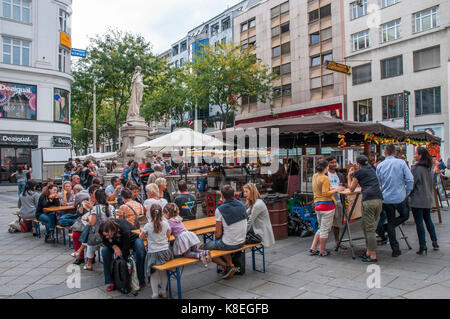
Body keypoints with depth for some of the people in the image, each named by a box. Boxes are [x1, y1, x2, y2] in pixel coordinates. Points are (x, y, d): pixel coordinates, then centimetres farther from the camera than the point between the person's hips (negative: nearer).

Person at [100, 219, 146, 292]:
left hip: (132, 239, -4)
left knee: (141, 251, -34)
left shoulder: (125, 230, -42)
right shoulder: (106, 230, -29)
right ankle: (110, 282, -13)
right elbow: (105, 241, -11)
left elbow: (125, 251, -34)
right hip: (118, 242, 4)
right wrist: (114, 246, -29)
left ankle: (141, 281, -19)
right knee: (105, 250, -22)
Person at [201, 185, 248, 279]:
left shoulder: (220, 210, -18)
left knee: (203, 248, 10)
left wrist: (216, 239, 9)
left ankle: (226, 266, 3)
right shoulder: (241, 205, 0)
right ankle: (230, 265, 17)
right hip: (242, 242, 7)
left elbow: (218, 233, -14)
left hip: (228, 244, -7)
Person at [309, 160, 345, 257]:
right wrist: (336, 190, -10)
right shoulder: (325, 178, -16)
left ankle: (313, 248, 19)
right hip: (327, 205, -8)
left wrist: (333, 189, 11)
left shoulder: (314, 176, 9)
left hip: (317, 205, 8)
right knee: (325, 229, 5)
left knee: (321, 229, 20)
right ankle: (322, 251, 14)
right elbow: (325, 193, -21)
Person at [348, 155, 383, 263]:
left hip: (368, 201, -7)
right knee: (366, 227, 16)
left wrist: (349, 175, 25)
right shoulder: (372, 170, 23)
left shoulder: (358, 172, 5)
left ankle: (373, 256, -1)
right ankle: (368, 252, 21)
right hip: (379, 200, 7)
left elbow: (351, 189, 15)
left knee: (369, 229, -3)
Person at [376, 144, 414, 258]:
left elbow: (377, 184, 7)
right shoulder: (401, 163, -7)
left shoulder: (380, 166, 0)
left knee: (390, 222, 12)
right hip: (400, 197, -2)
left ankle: (395, 249, 14)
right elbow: (410, 180, -10)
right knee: (405, 216, 24)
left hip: (386, 198, 2)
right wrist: (407, 192, 4)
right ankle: (385, 228, 3)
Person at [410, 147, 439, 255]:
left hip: (418, 199, -7)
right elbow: (431, 183, 16)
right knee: (428, 220, 20)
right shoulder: (429, 168, 8)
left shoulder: (416, 168, -16)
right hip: (428, 199, 8)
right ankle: (434, 242, 24)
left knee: (419, 222, -2)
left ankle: (423, 246, 0)